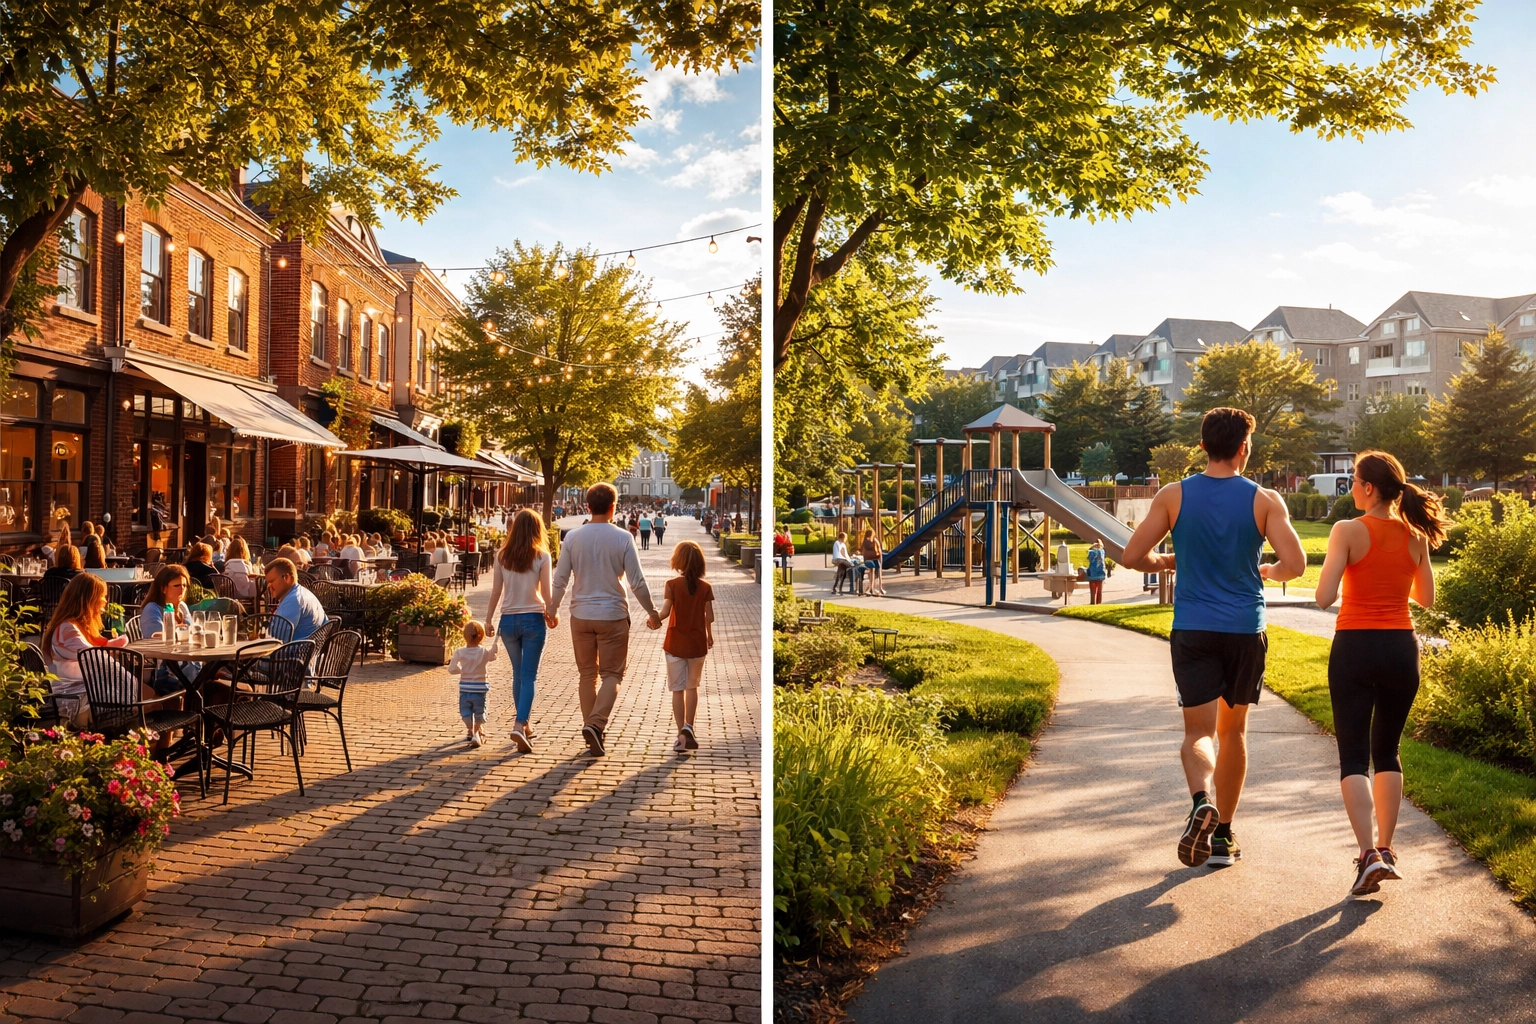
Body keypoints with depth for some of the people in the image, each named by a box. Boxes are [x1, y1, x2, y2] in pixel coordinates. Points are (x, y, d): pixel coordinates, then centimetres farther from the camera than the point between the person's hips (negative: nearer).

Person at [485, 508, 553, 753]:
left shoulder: (502, 555, 0)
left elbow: (496, 591, 1)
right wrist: (550, 614, 11)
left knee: (518, 674, 17)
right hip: (533, 620, -3)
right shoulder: (541, 556, -7)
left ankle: (526, 725, 25)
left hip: (508, 620, 3)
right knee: (529, 676, 0)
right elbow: (546, 593, -6)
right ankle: (520, 725, -15)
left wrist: (489, 619, 10)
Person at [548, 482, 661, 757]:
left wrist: (552, 610, 16)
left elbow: (560, 580, 1)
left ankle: (592, 730, 18)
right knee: (612, 674, 5)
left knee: (586, 674, 14)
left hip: (581, 615, 3)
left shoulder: (573, 537, -2)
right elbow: (637, 582, -7)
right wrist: (652, 612, 6)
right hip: (613, 615, -2)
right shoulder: (622, 538, -8)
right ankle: (596, 724, -14)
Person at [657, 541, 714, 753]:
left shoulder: (672, 584, -10)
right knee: (692, 686, 18)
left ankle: (681, 735, 5)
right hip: (697, 643, 1)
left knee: (677, 689, 6)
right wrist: (709, 635, 14)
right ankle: (688, 727, 5)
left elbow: (665, 611, -16)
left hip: (675, 643, -1)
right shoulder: (705, 587, -5)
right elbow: (709, 616, -3)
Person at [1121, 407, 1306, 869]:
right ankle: (1223, 835, 22)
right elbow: (1295, 563, -10)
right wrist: (1268, 571, 12)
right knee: (1233, 730, 16)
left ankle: (1202, 801, -29)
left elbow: (1133, 556, -4)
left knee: (1199, 732, 2)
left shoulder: (1173, 496, -2)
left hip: (1192, 630, -1)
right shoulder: (1264, 500, -3)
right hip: (1246, 630, 1)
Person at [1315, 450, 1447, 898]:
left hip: (1355, 647, -4)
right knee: (1387, 752, 18)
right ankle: (1385, 849, 19)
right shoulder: (1415, 536, 3)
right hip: (1401, 648, 4)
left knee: (1353, 757, 1)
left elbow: (1324, 597, -16)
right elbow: (1426, 598, 14)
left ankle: (1369, 854, -12)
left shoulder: (1348, 530, -11)